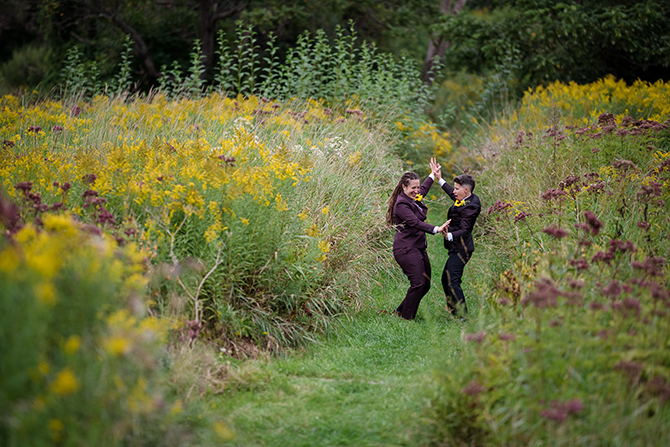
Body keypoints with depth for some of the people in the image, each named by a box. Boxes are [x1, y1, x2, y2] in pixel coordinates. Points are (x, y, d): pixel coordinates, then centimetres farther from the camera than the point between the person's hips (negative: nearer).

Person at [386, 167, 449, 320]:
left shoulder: (414, 199, 13)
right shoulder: (401, 204, -15)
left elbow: (424, 188, 38)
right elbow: (415, 223, -27)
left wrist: (433, 174, 48)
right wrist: (436, 229, -37)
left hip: (419, 247, 10)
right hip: (406, 249, -10)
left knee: (426, 284, 6)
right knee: (418, 283, -17)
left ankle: (400, 311, 18)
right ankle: (406, 317, -5)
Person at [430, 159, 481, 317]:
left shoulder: (470, 206, -20)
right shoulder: (469, 199, 10)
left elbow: (464, 230, -26)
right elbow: (453, 194, 31)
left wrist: (450, 236, -43)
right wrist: (439, 179, 34)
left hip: (461, 249, -11)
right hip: (458, 248, 11)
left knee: (453, 282, -16)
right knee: (446, 279, 16)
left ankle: (463, 317, -15)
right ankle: (454, 313, 23)